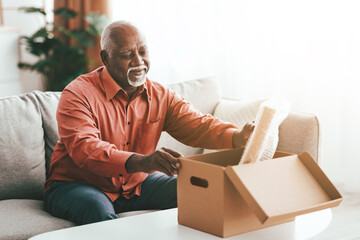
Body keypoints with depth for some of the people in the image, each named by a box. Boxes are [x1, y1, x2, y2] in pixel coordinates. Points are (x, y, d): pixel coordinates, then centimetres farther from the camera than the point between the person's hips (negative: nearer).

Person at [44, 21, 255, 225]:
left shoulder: (161, 96, 2)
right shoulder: (78, 94, -17)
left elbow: (199, 125, -8)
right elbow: (84, 148, -32)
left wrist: (238, 138, -33)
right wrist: (141, 162, -49)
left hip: (135, 185, 5)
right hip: (76, 185, -5)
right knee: (99, 210, -38)